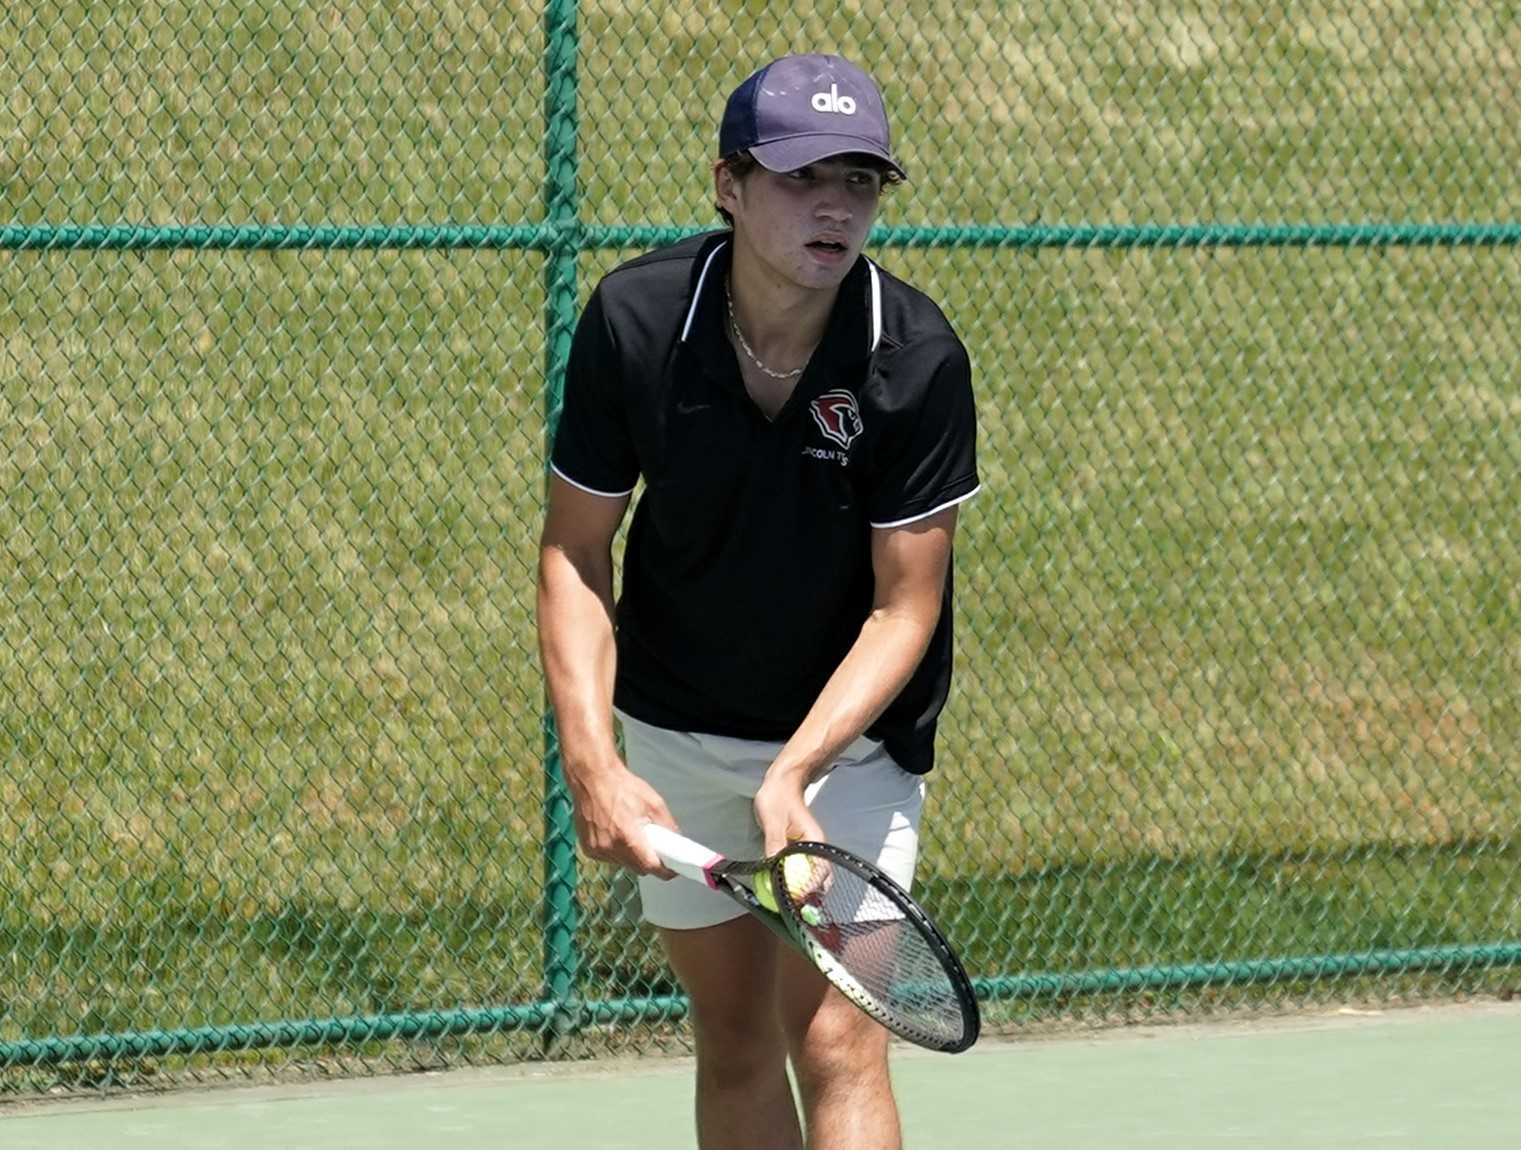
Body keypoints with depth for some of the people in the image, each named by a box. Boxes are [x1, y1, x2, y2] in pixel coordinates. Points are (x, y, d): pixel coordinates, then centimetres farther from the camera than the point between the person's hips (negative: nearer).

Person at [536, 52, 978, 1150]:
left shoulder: (918, 359, -23)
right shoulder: (633, 320, -18)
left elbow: (905, 606, -18)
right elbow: (575, 553, -9)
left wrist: (794, 773, -31)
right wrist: (593, 763, -21)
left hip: (850, 729, -2)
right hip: (673, 731, 3)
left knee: (833, 1039, -13)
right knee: (733, 1039, 10)